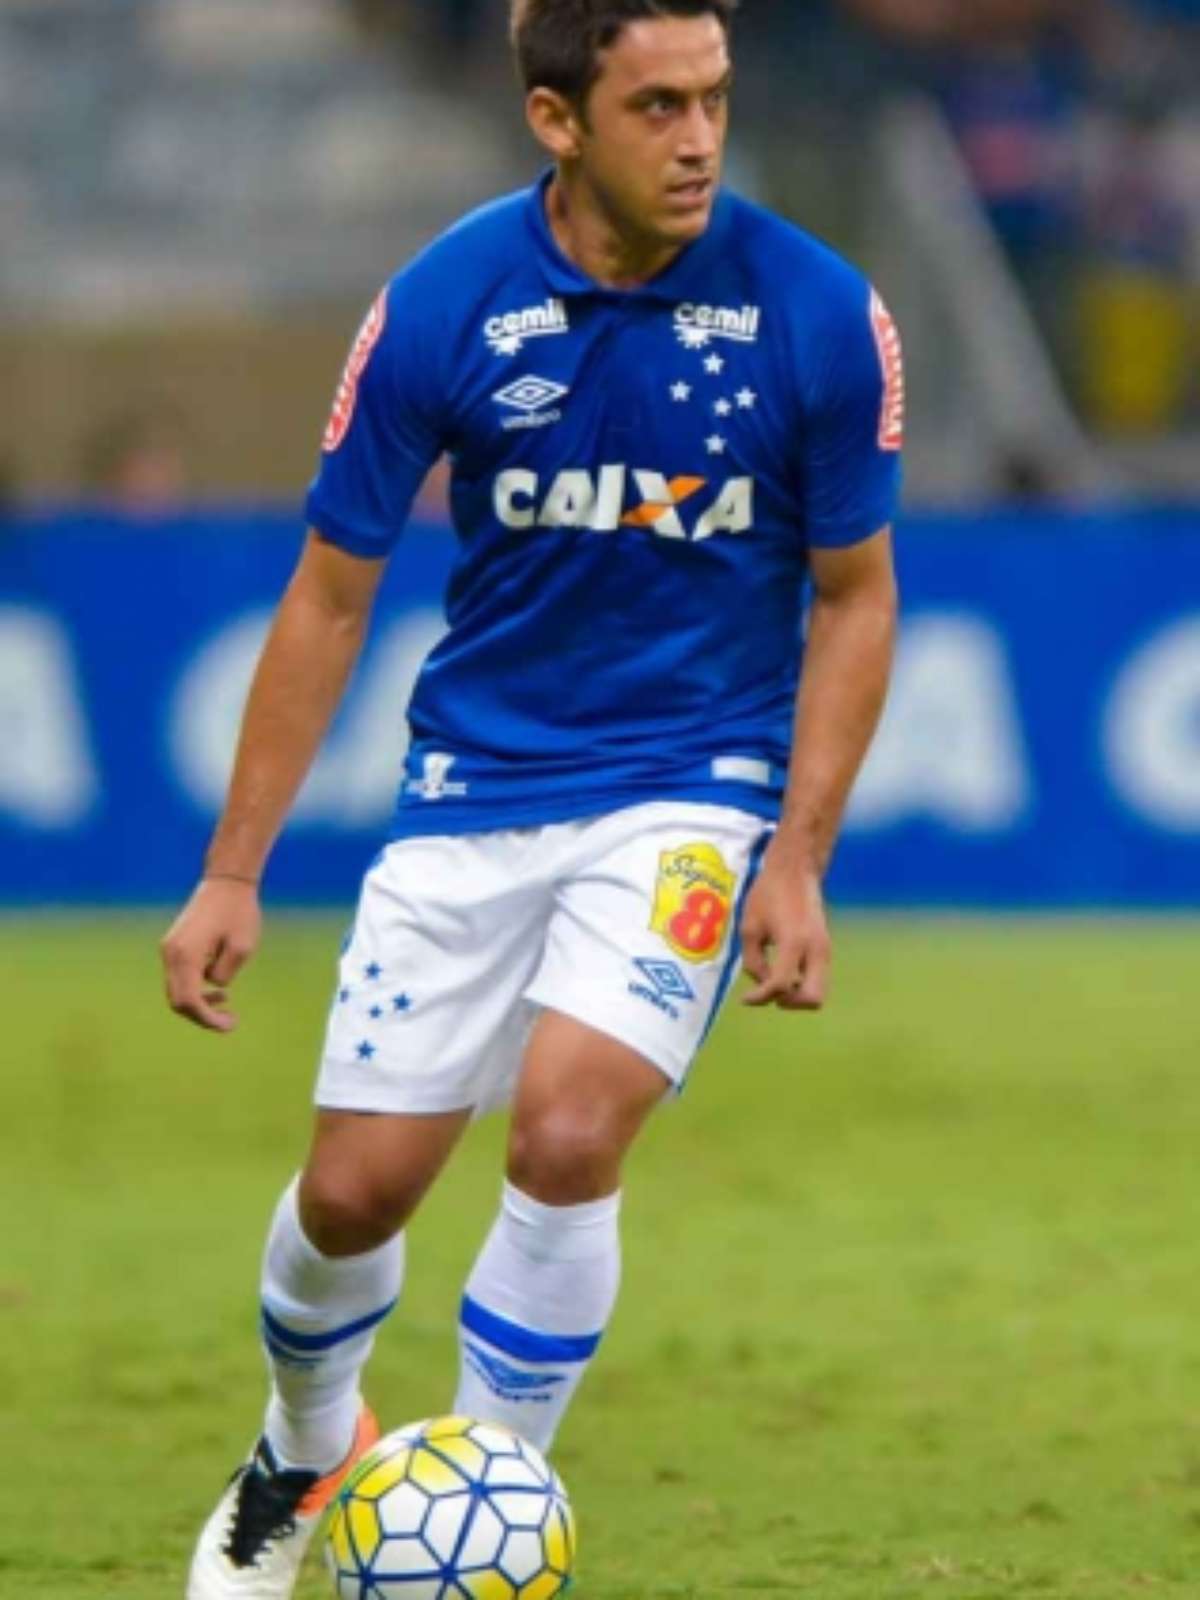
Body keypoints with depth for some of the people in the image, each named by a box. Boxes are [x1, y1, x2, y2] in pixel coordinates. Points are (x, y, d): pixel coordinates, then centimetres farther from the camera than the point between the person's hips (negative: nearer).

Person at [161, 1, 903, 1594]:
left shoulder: (820, 313, -13)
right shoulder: (440, 308, -12)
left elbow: (854, 594, 0)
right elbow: (330, 593, -2)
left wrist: (798, 861, -9)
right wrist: (233, 874, -2)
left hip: (690, 785, -1)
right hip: (475, 786, 1)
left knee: (568, 1134, -22)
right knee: (355, 1190, 3)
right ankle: (304, 1450, 37)